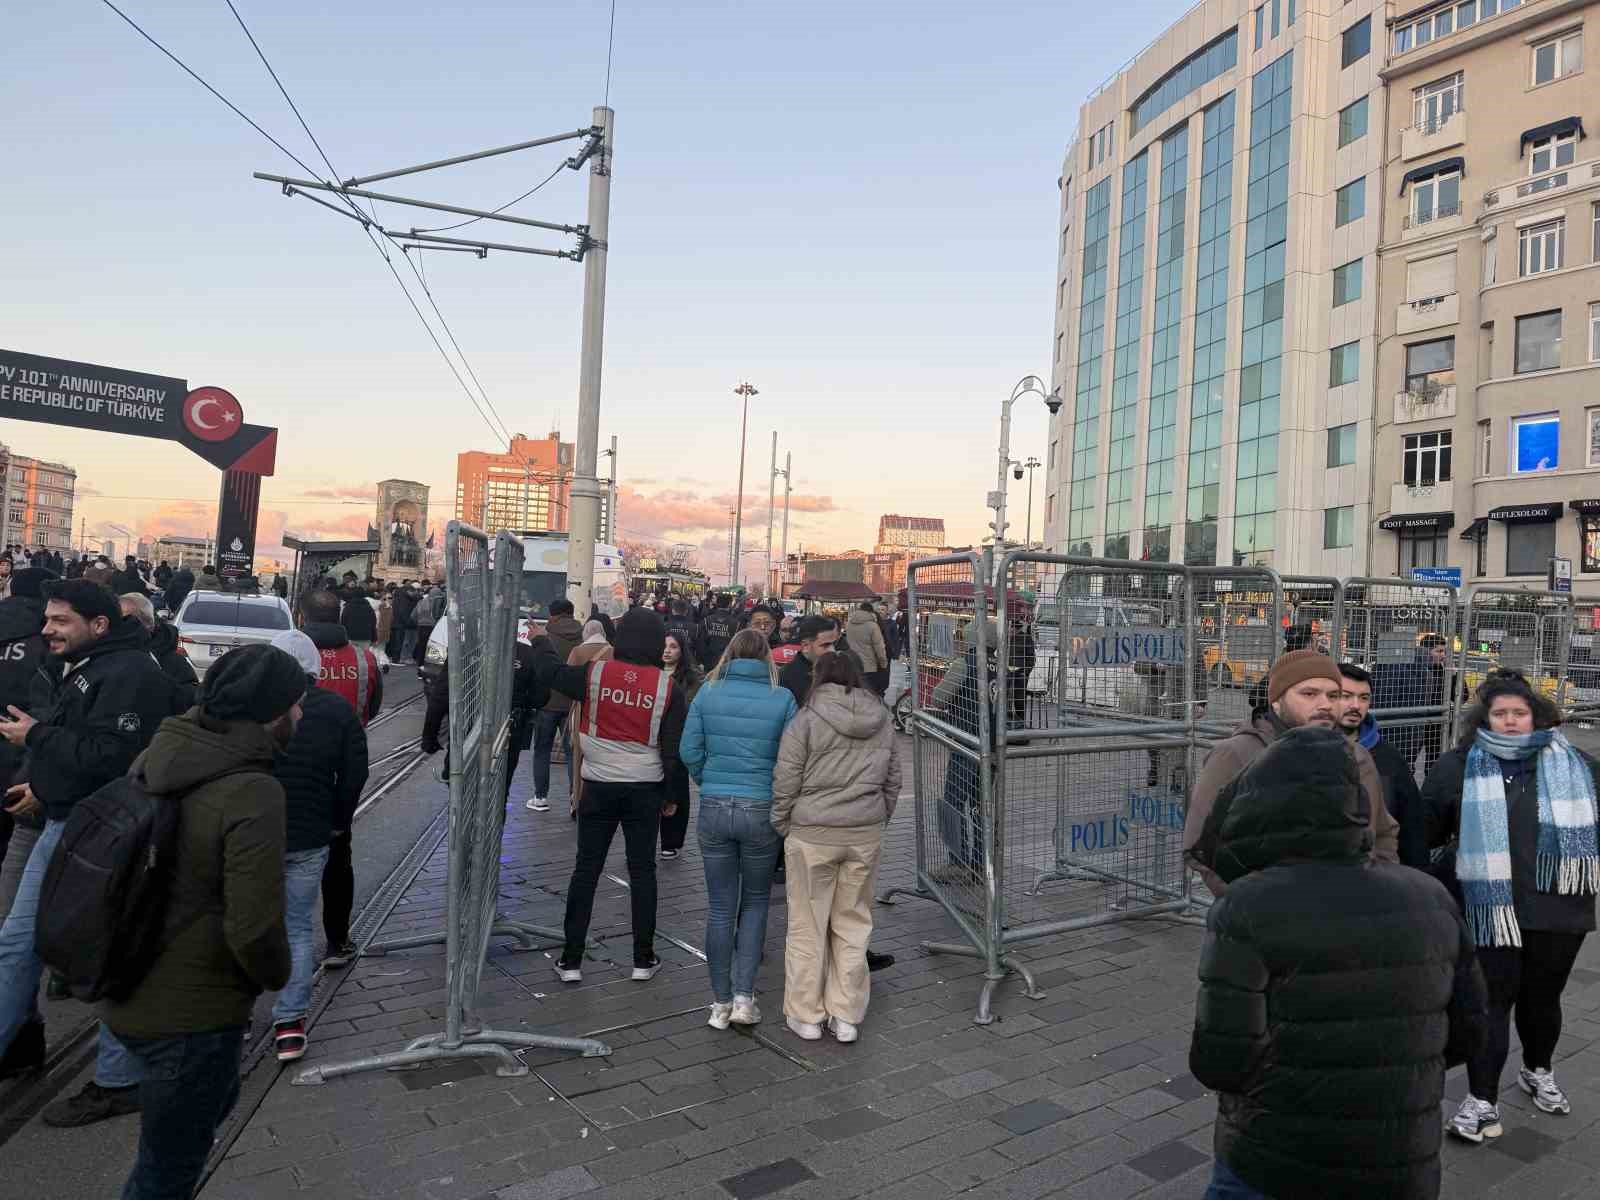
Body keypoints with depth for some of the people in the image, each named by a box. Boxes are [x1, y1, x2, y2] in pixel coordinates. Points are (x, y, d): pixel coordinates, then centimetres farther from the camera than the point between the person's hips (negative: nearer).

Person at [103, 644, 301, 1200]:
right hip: (189, 1016, -8)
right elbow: (255, 929, -31)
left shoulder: (156, 758, -3)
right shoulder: (252, 794, -28)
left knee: (214, 1096, 32)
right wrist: (275, 974, -9)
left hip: (125, 999, 8)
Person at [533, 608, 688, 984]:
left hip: (599, 786, 0)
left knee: (586, 869, 10)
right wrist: (671, 796, 4)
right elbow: (673, 748, -6)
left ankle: (571, 960, 15)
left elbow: (549, 672, 6)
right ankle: (643, 959, 18)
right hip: (645, 790, 0)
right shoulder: (667, 687, -8)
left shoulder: (595, 674, -9)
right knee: (642, 871, 11)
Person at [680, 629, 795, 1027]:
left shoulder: (708, 692, -1)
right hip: (761, 811, -1)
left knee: (720, 907, 12)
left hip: (714, 809, 1)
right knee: (756, 901, 17)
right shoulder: (782, 699, -6)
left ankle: (721, 1003, 21)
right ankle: (743, 997, 12)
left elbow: (689, 751, -1)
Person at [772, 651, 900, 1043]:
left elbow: (786, 784, -9)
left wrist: (782, 827, 5)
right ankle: (846, 1016, 20)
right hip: (866, 834, 4)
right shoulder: (882, 721, 6)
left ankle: (806, 1016, 19)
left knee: (808, 925, 9)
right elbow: (893, 781, 11)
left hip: (812, 835, -4)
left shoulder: (805, 721, -9)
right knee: (853, 923, 14)